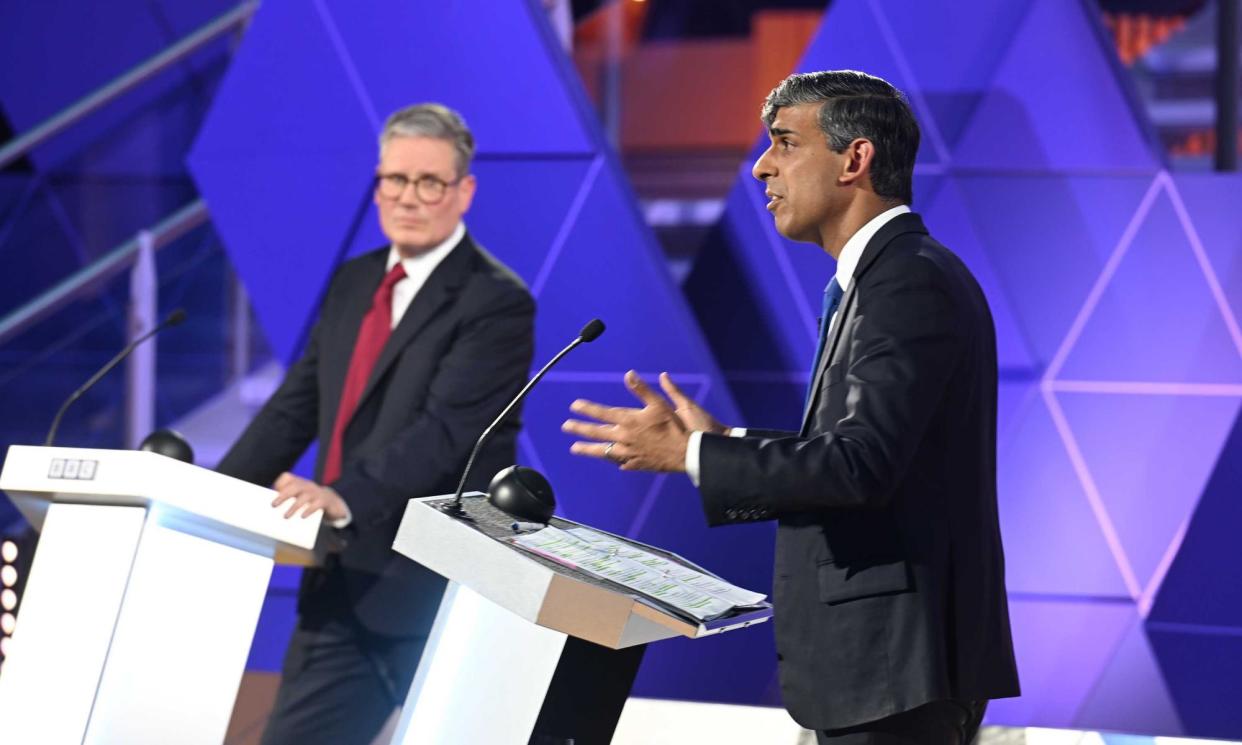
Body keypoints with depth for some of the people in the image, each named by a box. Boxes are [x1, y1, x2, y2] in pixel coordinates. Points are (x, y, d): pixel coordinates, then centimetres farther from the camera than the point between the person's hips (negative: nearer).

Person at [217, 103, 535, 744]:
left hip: (435, 592, -8)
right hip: (339, 584, 8)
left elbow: (445, 430, -22)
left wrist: (343, 498, -35)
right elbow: (294, 410, 14)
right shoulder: (353, 284, 15)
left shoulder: (496, 303, -10)